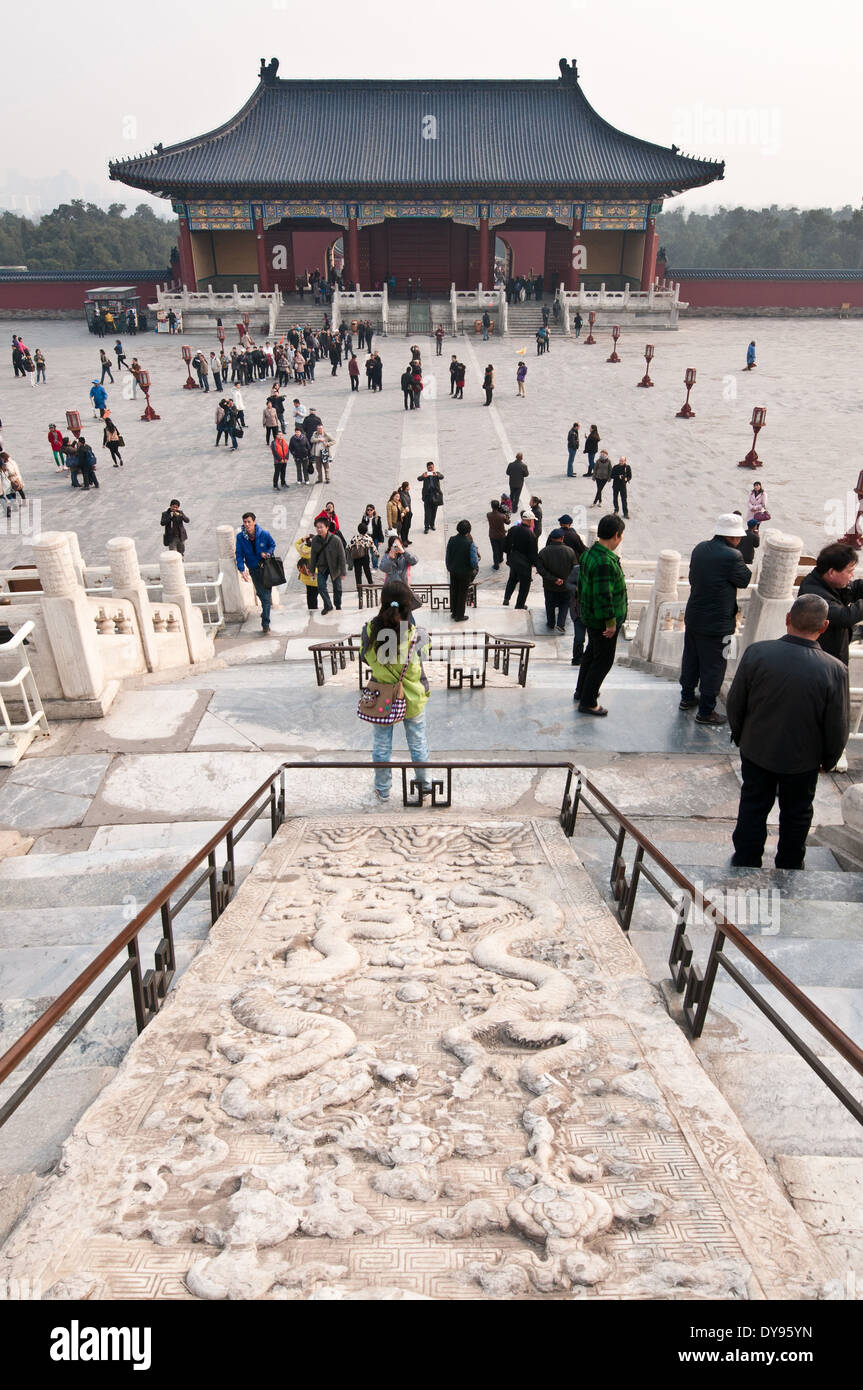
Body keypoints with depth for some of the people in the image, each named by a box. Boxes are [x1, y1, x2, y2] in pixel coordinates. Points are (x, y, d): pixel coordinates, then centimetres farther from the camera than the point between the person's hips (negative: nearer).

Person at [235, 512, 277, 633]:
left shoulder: (264, 534, -11)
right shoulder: (240, 537, -9)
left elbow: (272, 545, 6)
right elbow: (239, 554, -7)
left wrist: (267, 553, -15)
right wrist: (242, 570, -19)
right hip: (253, 569, 2)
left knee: (266, 596, -5)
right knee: (260, 593, 9)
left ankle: (265, 623, -2)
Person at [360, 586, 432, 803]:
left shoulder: (370, 630, -21)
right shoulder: (415, 635, -25)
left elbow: (365, 657, -3)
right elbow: (427, 641, -1)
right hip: (413, 699, -1)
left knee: (381, 745, 20)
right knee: (418, 743, 21)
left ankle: (382, 790, 37)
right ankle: (425, 783, 41)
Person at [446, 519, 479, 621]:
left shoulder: (452, 540, -10)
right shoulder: (469, 543, -23)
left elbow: (447, 556, 1)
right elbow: (474, 562, -21)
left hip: (453, 571, 4)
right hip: (465, 572, -4)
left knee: (453, 591, 20)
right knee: (462, 594, 11)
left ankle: (453, 612, 33)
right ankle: (459, 615, 20)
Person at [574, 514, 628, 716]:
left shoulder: (589, 554, 4)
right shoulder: (605, 562, -28)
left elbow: (581, 584, 14)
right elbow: (603, 596, -29)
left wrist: (583, 606, 23)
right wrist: (611, 622, -21)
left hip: (590, 616, 10)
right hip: (602, 620, -10)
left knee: (592, 653, 25)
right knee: (603, 660, 3)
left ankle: (581, 692, 40)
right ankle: (587, 702, 12)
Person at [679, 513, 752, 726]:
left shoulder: (700, 548, 0)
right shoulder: (732, 556, -22)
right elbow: (744, 580, -7)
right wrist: (746, 567, 7)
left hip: (693, 618, 8)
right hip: (716, 623, -8)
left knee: (690, 659, 22)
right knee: (713, 666, 5)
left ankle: (687, 697, 38)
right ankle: (706, 711, 14)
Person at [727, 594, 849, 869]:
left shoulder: (756, 653, -21)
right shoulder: (835, 670, -23)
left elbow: (734, 703, -10)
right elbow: (837, 728, -13)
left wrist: (739, 735, 9)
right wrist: (829, 760, 7)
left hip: (756, 751, 0)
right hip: (803, 758, 0)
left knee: (753, 808, 19)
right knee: (797, 814, 22)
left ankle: (745, 863, 32)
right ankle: (789, 867, 40)